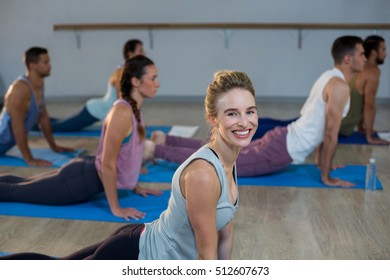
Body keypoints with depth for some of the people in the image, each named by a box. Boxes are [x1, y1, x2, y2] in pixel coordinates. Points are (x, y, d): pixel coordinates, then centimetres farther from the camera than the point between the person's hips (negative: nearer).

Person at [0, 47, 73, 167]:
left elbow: (43, 116, 9)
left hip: (12, 144, 8)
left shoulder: (40, 84, 0)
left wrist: (54, 146, 11)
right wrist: (29, 159, -27)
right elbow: (17, 126, -27)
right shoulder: (20, 88, -27)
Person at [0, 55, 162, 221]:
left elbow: (129, 153, 15)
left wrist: (135, 187, 17)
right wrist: (115, 208, -22)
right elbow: (107, 165, -26)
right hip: (82, 181, -9)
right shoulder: (122, 113, -28)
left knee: (21, 185, 23)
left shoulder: (134, 109, 2)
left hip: (87, 174, 9)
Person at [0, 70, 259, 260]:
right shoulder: (202, 174, -32)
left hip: (142, 242, 9)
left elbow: (225, 233, 7)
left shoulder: (228, 159, -4)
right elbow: (207, 254, -21)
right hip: (132, 260, -8)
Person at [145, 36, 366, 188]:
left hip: (282, 138, 10)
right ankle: (157, 150, -4)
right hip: (283, 150, -10)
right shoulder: (340, 86, -17)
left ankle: (165, 140, 22)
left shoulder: (330, 77, 15)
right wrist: (327, 177, -13)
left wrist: (321, 160, 26)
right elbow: (331, 134, -19)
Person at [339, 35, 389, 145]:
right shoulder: (373, 71, -15)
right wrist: (370, 137, -14)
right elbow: (369, 105, -18)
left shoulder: (361, 69, 14)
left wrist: (361, 128, 26)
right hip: (341, 126, -10)